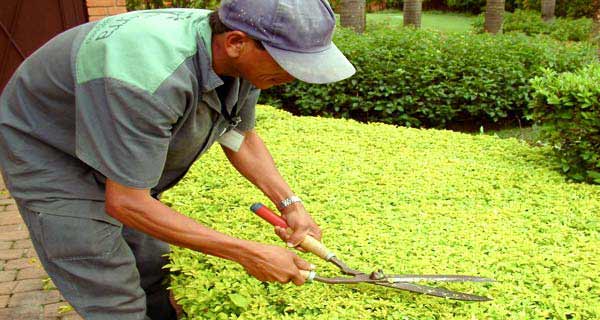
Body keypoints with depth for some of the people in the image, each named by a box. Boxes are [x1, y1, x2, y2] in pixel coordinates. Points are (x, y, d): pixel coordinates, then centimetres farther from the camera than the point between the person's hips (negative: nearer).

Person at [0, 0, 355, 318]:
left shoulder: (240, 56, -16)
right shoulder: (149, 76, -42)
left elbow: (241, 138, 1)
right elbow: (125, 202, -34)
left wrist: (289, 203, -12)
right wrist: (247, 253, -31)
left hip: (125, 155, 7)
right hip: (49, 157, -7)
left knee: (155, 281, 13)